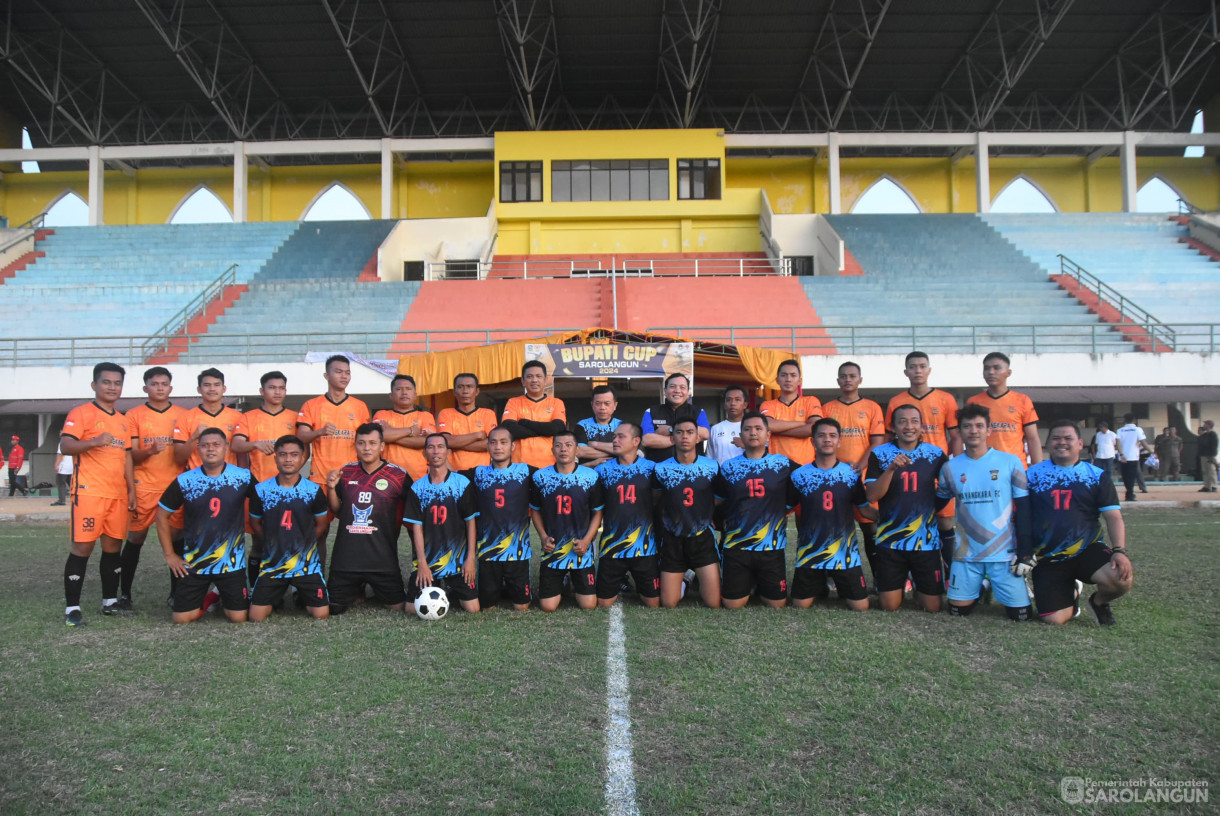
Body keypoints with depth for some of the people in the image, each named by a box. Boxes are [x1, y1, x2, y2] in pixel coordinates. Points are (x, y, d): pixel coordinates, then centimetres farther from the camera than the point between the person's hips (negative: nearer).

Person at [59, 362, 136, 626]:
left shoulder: (123, 420, 17)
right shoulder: (81, 413, -4)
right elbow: (65, 445, -15)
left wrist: (131, 489, 14)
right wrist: (94, 442, -33)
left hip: (118, 493, 7)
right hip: (89, 492, -6)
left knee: (113, 546, 10)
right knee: (83, 546, -6)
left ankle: (109, 602, 20)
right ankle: (72, 607, 2)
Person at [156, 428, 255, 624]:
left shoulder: (243, 477, -7)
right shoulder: (184, 481, -5)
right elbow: (162, 515, 5)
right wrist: (169, 555, 2)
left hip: (232, 562, -1)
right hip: (193, 562, 1)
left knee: (239, 617, -3)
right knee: (182, 618, 0)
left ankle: (223, 599, 31)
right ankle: (206, 599, 32)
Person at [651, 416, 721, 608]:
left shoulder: (712, 467, -5)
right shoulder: (661, 469, -6)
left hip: (703, 538, 0)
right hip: (672, 541, 0)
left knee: (714, 604, -4)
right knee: (668, 605, 5)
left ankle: (698, 579, 27)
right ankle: (681, 581, 36)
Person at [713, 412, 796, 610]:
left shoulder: (784, 464, 0)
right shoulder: (728, 467, 2)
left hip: (772, 547, 0)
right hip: (736, 547, 0)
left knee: (777, 603, 4)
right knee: (733, 604, 1)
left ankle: (760, 586, 36)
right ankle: (748, 582, 32)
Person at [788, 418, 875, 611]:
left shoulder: (852, 474, -1)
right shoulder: (799, 475, -3)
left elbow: (864, 509, 2)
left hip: (845, 551, 0)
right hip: (810, 552, 0)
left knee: (860, 606, 0)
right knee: (800, 605, 3)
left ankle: (840, 588, 33)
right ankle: (820, 588, 36)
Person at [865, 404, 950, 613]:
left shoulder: (936, 454, 0)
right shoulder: (879, 454, -4)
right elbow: (872, 496, -13)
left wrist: (932, 507, 4)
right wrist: (891, 468, -25)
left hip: (926, 541, 1)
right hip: (890, 541, -1)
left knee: (933, 607, 4)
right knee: (890, 606, 4)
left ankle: (917, 584, 35)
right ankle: (899, 583, 36)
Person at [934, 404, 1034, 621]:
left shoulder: (1011, 462, -5)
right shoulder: (950, 467, 1)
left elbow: (1024, 509, -3)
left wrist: (1025, 552, -7)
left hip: (1005, 552, -2)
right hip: (967, 554, 2)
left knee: (1021, 615, -4)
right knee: (958, 610, 2)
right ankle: (982, 588, 33)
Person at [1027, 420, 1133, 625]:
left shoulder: (1097, 476, 5)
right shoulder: (1032, 474, 4)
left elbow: (1114, 517, 0)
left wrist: (1119, 550, -16)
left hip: (1088, 549, 0)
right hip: (1048, 559, 0)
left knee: (1122, 579, -30)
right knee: (1054, 619, -12)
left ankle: (1100, 602, 8)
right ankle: (1070, 594, 26)